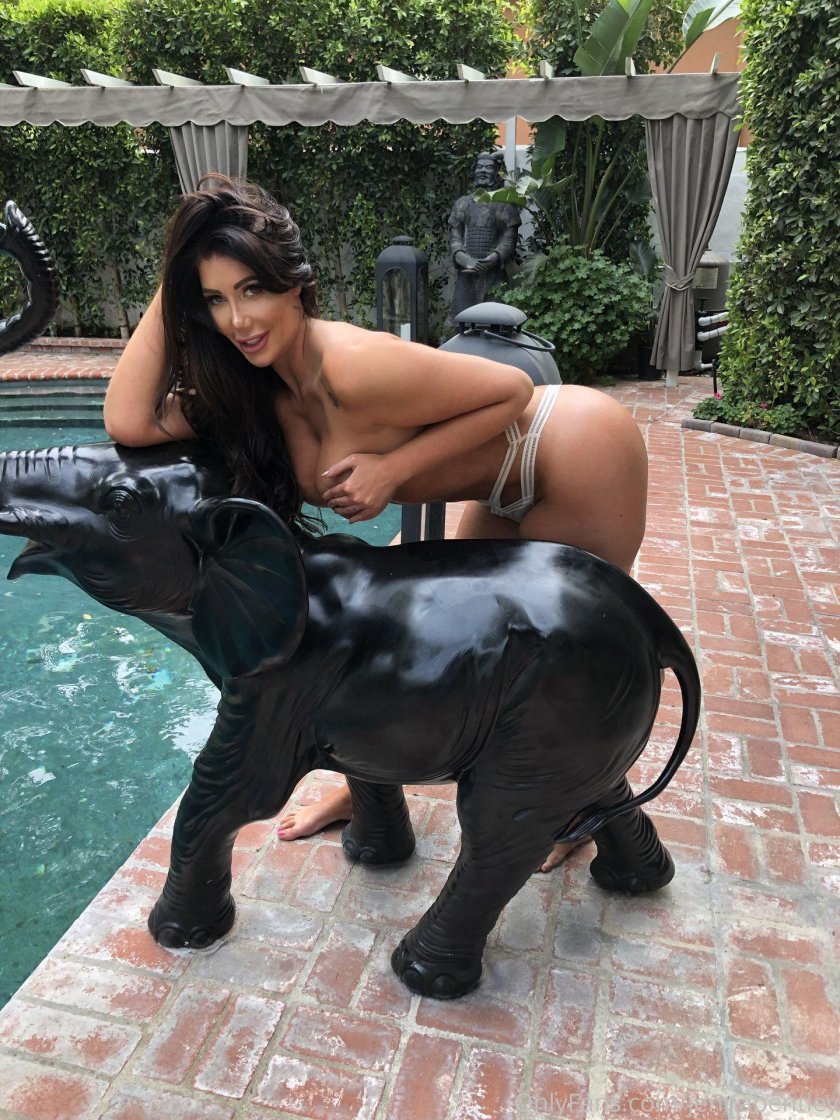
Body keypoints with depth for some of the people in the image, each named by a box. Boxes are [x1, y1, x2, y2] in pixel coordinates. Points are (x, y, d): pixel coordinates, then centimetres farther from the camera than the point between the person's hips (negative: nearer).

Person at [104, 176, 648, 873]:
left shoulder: (352, 369, -31)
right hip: (514, 488, 8)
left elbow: (511, 390, -24)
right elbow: (129, 424, -15)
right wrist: (169, 292, -15)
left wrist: (394, 469, -28)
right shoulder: (252, 388, -6)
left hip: (581, 456, -8)